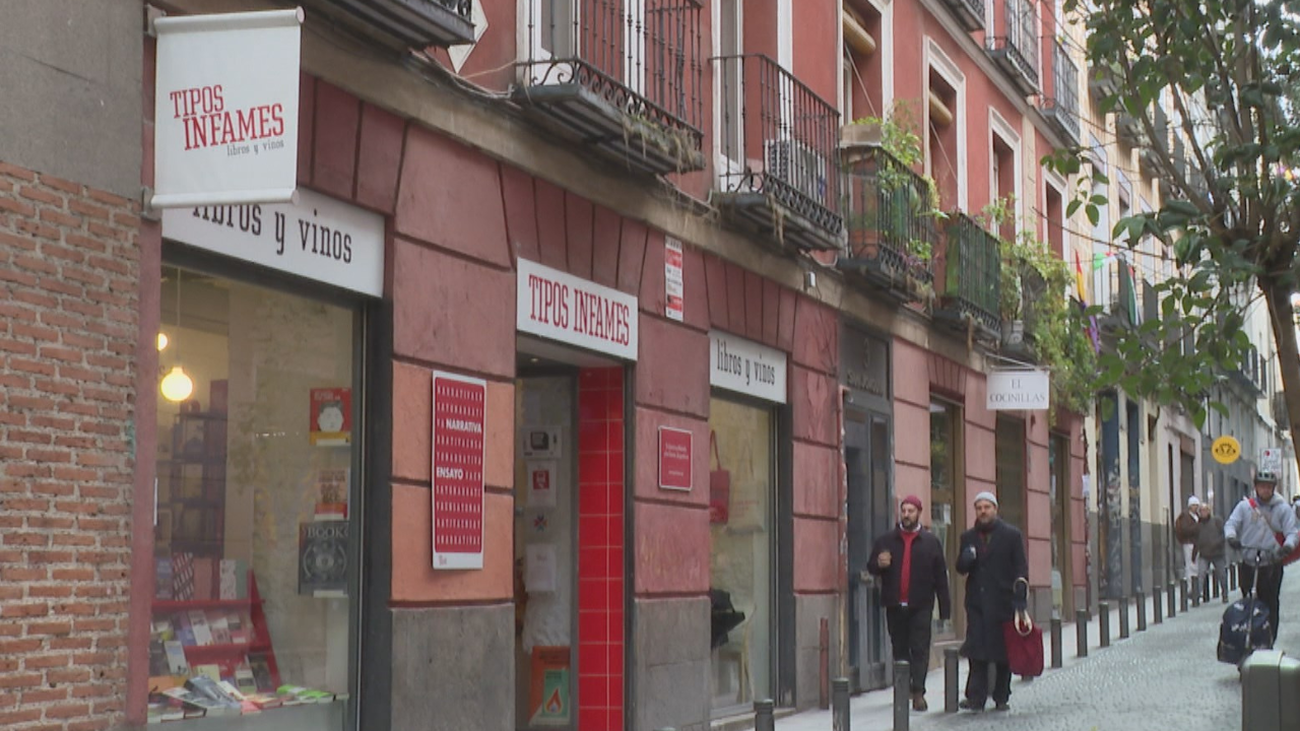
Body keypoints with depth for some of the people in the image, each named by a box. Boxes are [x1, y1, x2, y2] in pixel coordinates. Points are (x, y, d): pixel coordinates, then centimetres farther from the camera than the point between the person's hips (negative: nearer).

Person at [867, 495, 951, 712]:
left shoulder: (930, 542, 3)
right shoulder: (886, 541, 8)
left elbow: (940, 576, 3)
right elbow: (871, 567, 11)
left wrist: (944, 607, -2)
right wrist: (879, 564, -13)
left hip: (920, 605, -2)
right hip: (894, 605, 2)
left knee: (920, 649, -7)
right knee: (900, 649, 9)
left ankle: (918, 692, -10)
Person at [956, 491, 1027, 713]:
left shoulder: (1012, 535, 3)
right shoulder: (968, 537, 13)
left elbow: (1021, 568, 0)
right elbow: (961, 568, 15)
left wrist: (1020, 597, -12)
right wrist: (965, 559, -9)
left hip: (1003, 602, -2)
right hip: (977, 601, 2)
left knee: (1003, 651, 3)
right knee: (976, 649, -8)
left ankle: (1001, 698, 13)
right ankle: (976, 697, -10)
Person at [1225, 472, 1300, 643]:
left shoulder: (1283, 509, 4)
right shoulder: (1245, 506, 7)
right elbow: (1231, 523, 0)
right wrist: (1231, 537, -23)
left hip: (1272, 563, -1)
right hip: (1248, 562, 1)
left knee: (1271, 603, -3)